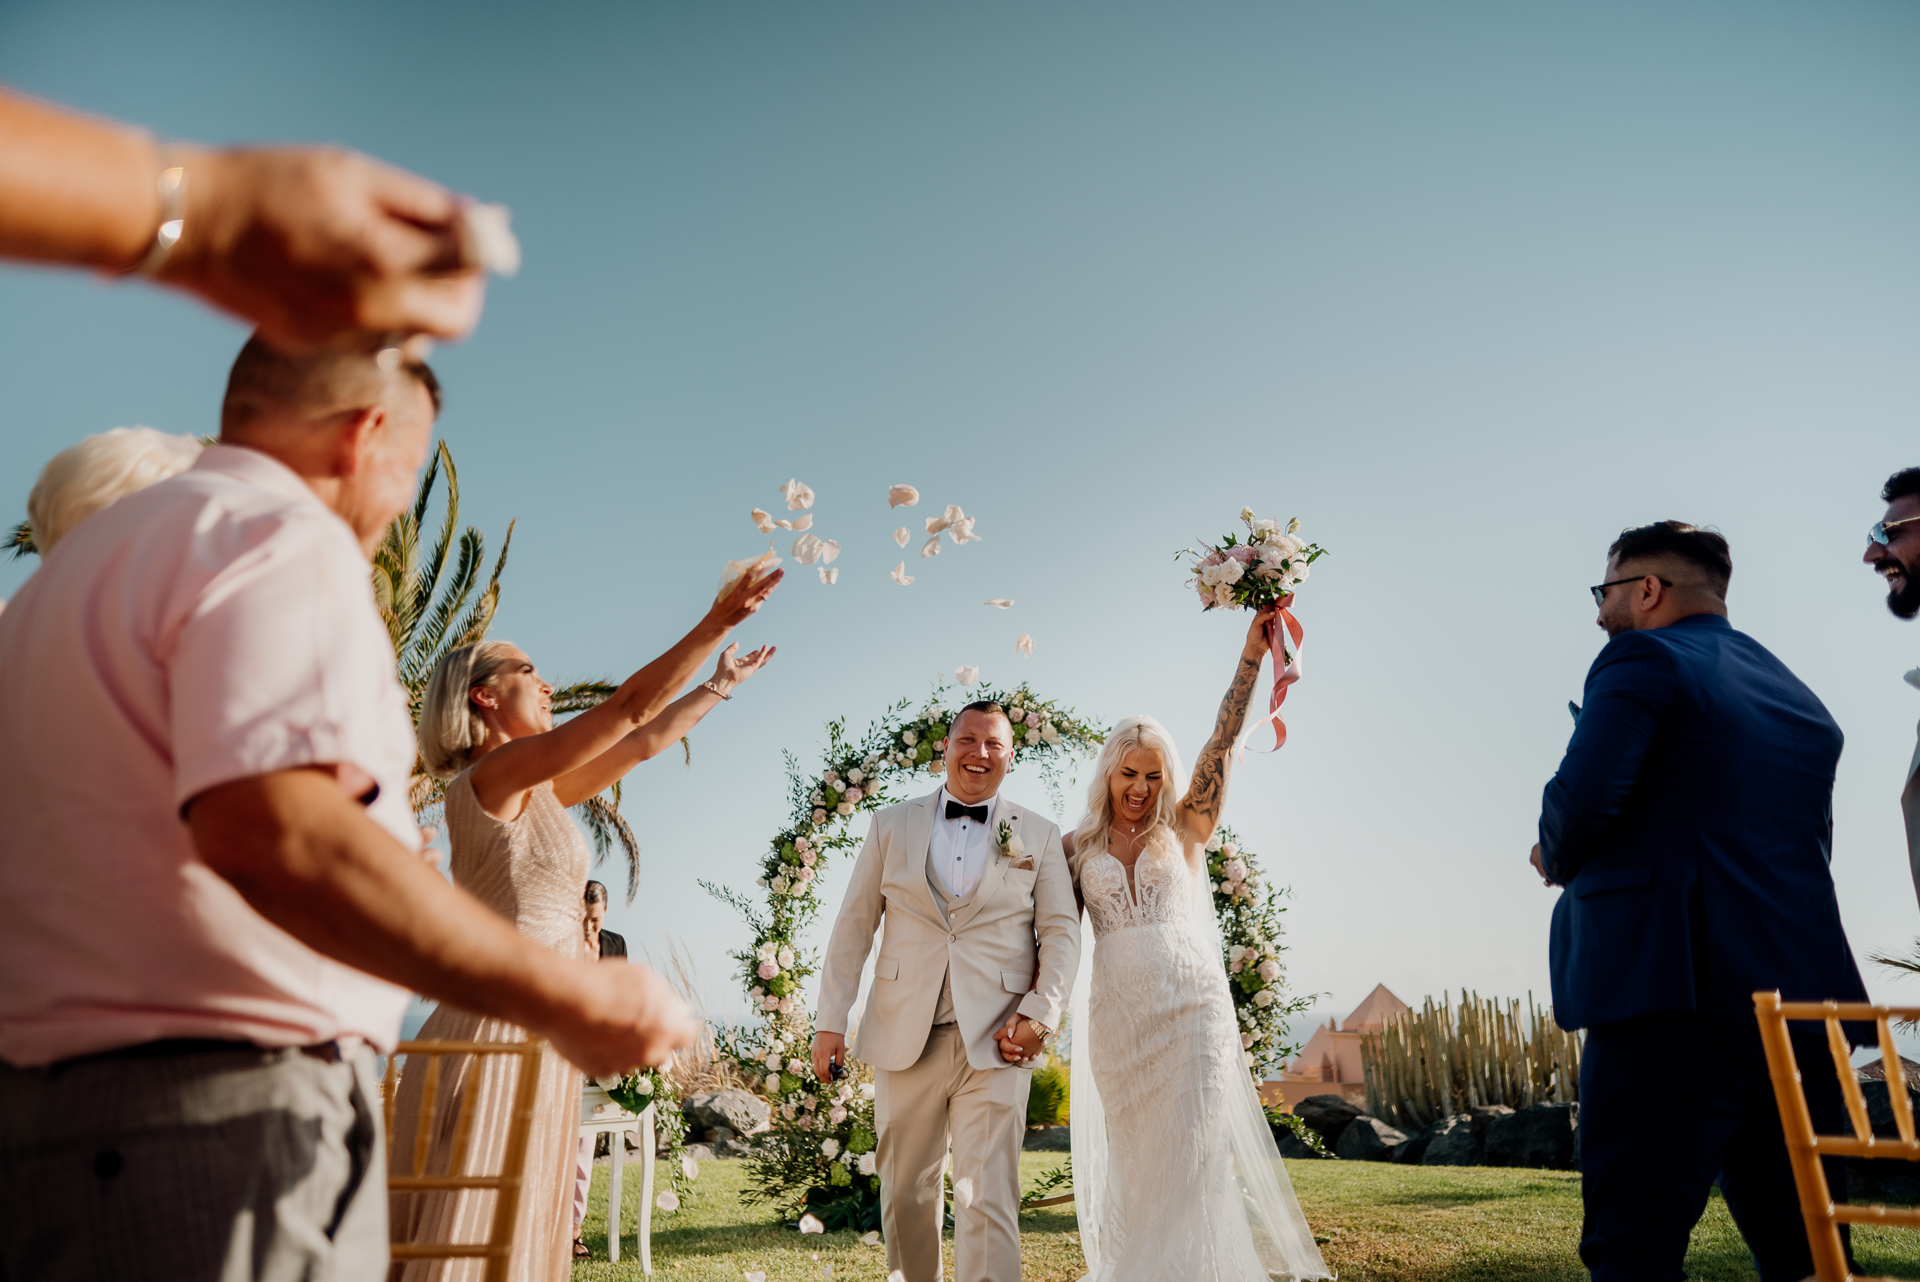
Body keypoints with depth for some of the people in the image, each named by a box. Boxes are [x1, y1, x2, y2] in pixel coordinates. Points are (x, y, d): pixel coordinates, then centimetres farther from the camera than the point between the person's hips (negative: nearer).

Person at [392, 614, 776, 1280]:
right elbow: (630, 706, -16)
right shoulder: (491, 775, -13)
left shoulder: (541, 790, 13)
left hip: (541, 1039, 9)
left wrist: (720, 683, 28)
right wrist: (718, 621, -12)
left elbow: (644, 742, 22)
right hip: (498, 1029, -9)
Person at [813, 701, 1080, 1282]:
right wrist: (831, 1020, 2)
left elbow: (1062, 930, 5)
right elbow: (853, 927, 7)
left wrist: (1040, 1012, -9)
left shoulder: (1039, 836, 7)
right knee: (905, 1193, 13)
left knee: (989, 1198, -5)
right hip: (905, 1037, 2)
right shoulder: (891, 825, 8)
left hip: (994, 1039, -1)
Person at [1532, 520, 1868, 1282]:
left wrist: (1559, 861, 4)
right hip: (1803, 990, 8)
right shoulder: (1798, 696, 21)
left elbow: (1584, 795, -17)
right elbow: (1803, 845, 22)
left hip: (1676, 991, -8)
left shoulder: (1644, 658, -3)